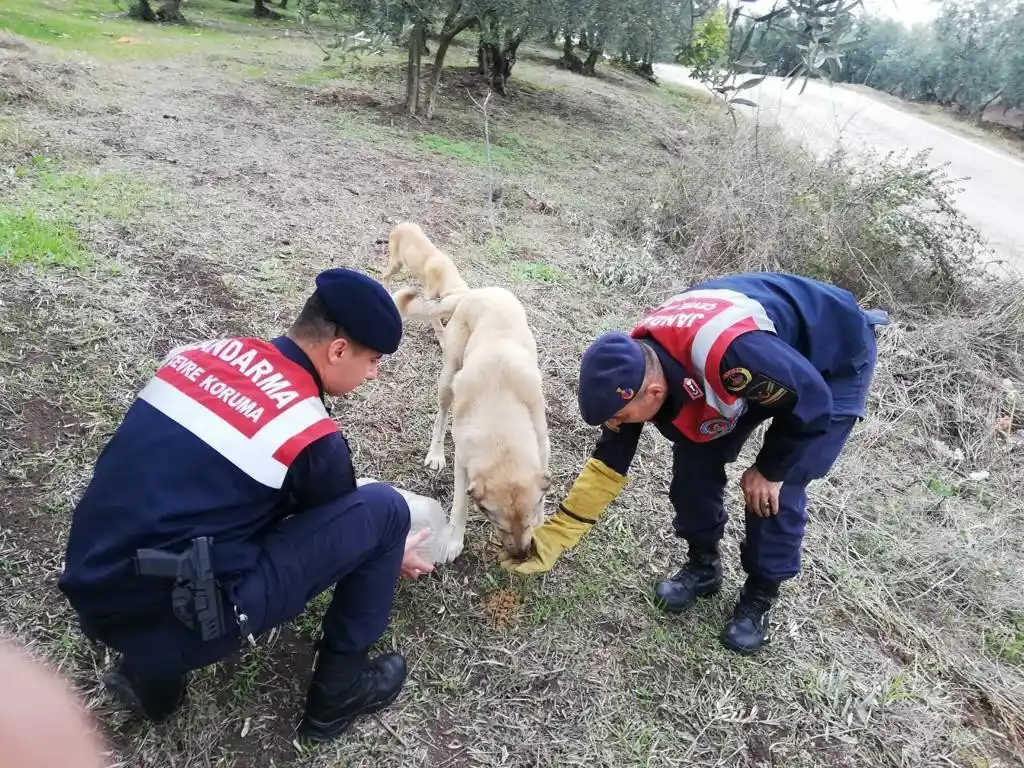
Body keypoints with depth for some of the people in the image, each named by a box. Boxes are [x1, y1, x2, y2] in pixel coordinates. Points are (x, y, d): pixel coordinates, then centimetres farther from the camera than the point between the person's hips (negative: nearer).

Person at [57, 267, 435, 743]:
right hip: (174, 618, -7)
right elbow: (334, 529, 8)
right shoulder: (311, 437, -13)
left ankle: (150, 672, 22)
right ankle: (339, 690, 16)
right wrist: (393, 555, 31)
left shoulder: (204, 351, 7)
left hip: (92, 593, 7)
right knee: (383, 509, -3)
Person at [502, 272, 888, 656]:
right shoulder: (636, 367, -20)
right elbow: (608, 464, -9)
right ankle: (703, 564, 18)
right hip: (773, 353, 6)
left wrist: (770, 470, -14)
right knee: (695, 455, -4)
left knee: (776, 491, -12)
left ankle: (760, 596, 12)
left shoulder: (731, 355, -45)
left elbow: (811, 400, -27)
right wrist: (551, 538, -7)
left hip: (834, 362, -5)